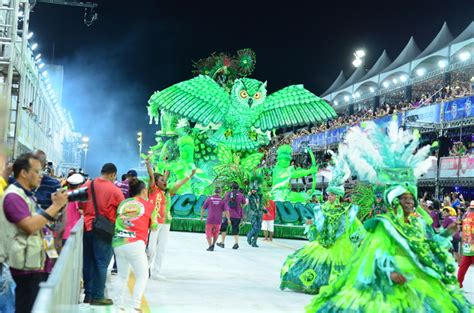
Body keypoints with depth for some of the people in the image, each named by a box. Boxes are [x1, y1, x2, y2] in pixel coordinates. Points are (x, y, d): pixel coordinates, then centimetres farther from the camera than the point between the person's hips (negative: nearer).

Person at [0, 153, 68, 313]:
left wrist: (57, 205, 7)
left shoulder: (27, 195, 17)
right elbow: (30, 226, -26)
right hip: (28, 267, -10)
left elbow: (40, 222, 21)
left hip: (39, 263, 10)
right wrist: (56, 206, -20)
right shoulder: (13, 196, -15)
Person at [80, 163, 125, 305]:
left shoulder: (87, 185, 4)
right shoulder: (114, 190, -11)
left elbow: (81, 205, 13)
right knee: (101, 263, 1)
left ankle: (88, 294, 20)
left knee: (88, 262, 13)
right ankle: (97, 297, 4)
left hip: (87, 227, 6)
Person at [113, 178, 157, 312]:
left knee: (122, 276, 17)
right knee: (142, 276, 8)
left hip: (118, 243, 4)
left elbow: (116, 221, 14)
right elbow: (154, 227, 14)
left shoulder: (123, 203, 14)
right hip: (135, 244, -4)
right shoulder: (148, 205, 6)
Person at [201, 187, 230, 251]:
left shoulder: (209, 199, 1)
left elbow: (203, 208, 5)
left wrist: (201, 216, 18)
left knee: (209, 234, 7)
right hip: (218, 220, 1)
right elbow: (226, 210, -10)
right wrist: (228, 219, -7)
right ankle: (213, 244, 21)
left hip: (210, 219, -1)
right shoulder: (222, 200, -1)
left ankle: (210, 246, -7)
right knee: (216, 233, 22)